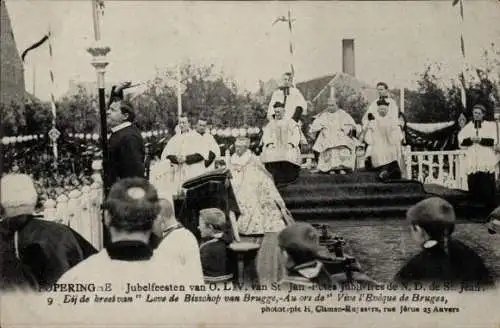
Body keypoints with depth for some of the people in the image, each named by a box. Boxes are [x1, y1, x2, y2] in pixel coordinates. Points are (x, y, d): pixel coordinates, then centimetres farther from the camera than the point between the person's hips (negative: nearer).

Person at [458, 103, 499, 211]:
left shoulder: (491, 125, 6)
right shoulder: (467, 127, 13)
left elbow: (494, 141, -4)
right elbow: (461, 142, 3)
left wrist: (481, 140, -16)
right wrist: (470, 139, -15)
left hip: (487, 161, -2)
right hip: (472, 162, 2)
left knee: (488, 187, -6)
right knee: (473, 185, 1)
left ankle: (490, 209, 1)